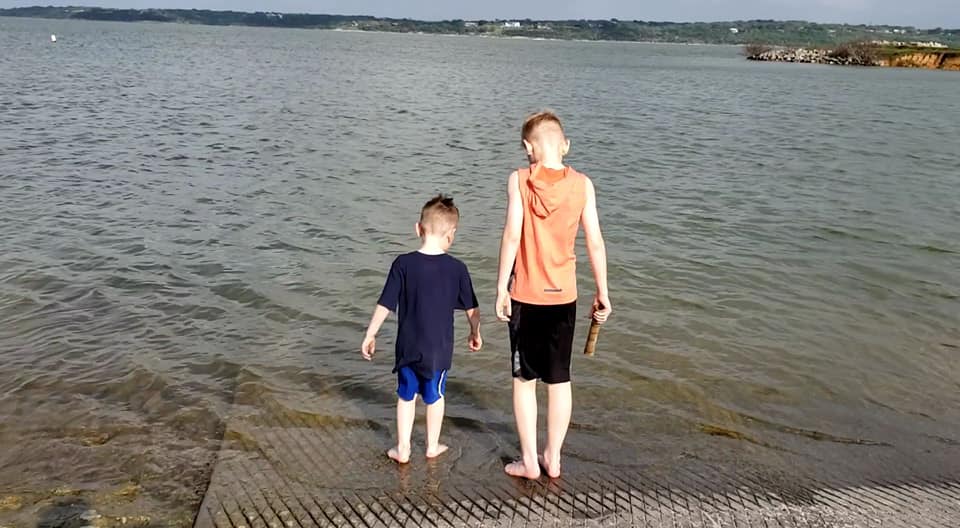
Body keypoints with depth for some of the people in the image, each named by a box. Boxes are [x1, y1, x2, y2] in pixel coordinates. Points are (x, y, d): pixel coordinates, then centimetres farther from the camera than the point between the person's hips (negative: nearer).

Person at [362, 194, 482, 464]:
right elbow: (472, 309, -1)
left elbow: (385, 305, -10)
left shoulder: (403, 264, -13)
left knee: (406, 396, 17)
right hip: (439, 348, 0)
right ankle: (432, 446, 31)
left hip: (408, 347, 0)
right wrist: (475, 333, 17)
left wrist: (370, 335, 2)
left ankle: (402, 449, 23)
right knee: (435, 396, 18)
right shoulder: (457, 268, -11)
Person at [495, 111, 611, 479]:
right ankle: (553, 458, 24)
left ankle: (529, 461, 16)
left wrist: (501, 288, -7)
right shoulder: (582, 184, -3)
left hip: (526, 295, -2)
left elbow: (512, 236, -14)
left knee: (524, 379, 11)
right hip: (564, 296, 2)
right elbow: (595, 243, -3)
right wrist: (602, 292, 6)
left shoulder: (520, 180, -8)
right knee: (559, 379, 14)